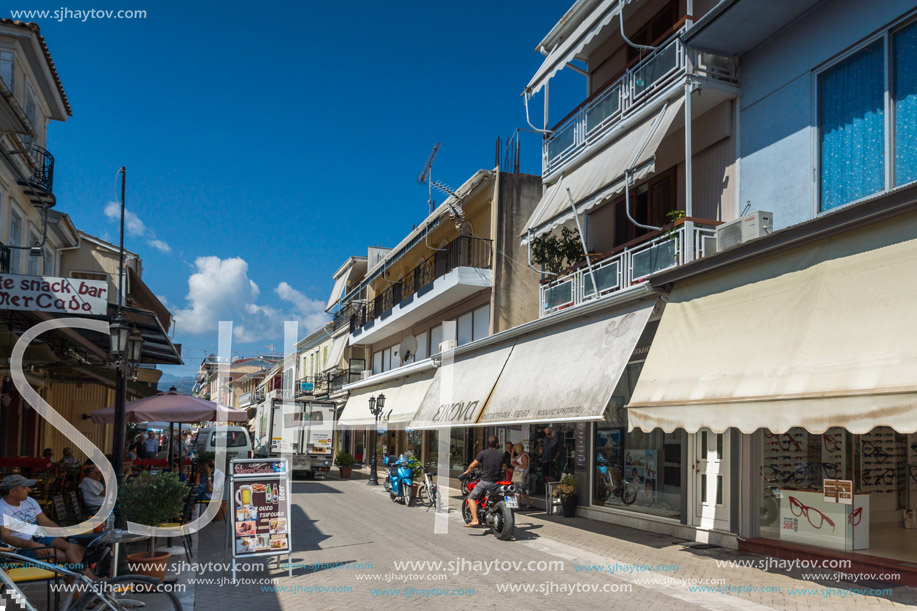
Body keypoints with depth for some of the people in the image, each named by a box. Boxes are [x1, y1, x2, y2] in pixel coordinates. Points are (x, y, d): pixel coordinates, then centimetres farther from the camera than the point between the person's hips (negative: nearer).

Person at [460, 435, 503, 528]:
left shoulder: (483, 453, -4)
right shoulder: (501, 454, 5)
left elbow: (472, 466, -1)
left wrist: (467, 472, 18)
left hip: (485, 481, -4)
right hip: (497, 481, 4)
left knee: (471, 498, 5)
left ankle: (475, 520, -11)